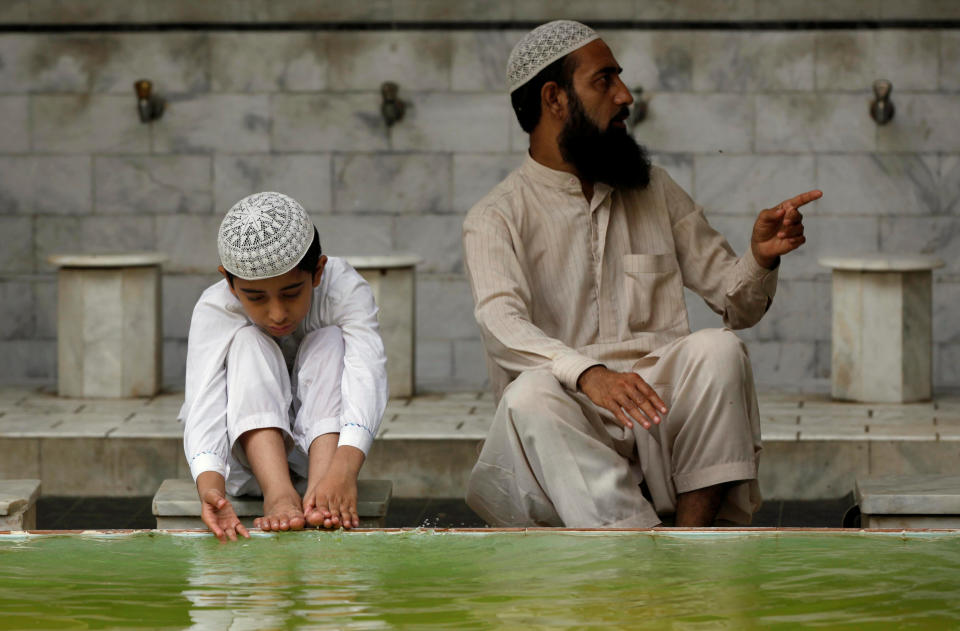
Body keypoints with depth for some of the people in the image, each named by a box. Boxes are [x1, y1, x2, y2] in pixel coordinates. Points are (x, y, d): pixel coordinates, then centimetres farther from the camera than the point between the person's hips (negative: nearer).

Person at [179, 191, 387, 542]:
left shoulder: (346, 290, -19)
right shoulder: (214, 311, -20)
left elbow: (367, 378, -36)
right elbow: (203, 404, -35)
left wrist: (344, 468, -56)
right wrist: (209, 483, -57)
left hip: (321, 442, 1)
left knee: (328, 343, -23)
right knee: (249, 343, -26)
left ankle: (322, 488, -45)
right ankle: (278, 493, -47)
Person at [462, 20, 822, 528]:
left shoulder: (653, 191, 20)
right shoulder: (497, 218, 4)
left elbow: (736, 303, 20)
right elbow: (502, 325, -15)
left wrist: (761, 258, -4)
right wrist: (587, 374, -35)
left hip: (662, 402, 3)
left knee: (717, 349, -26)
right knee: (531, 396, -35)